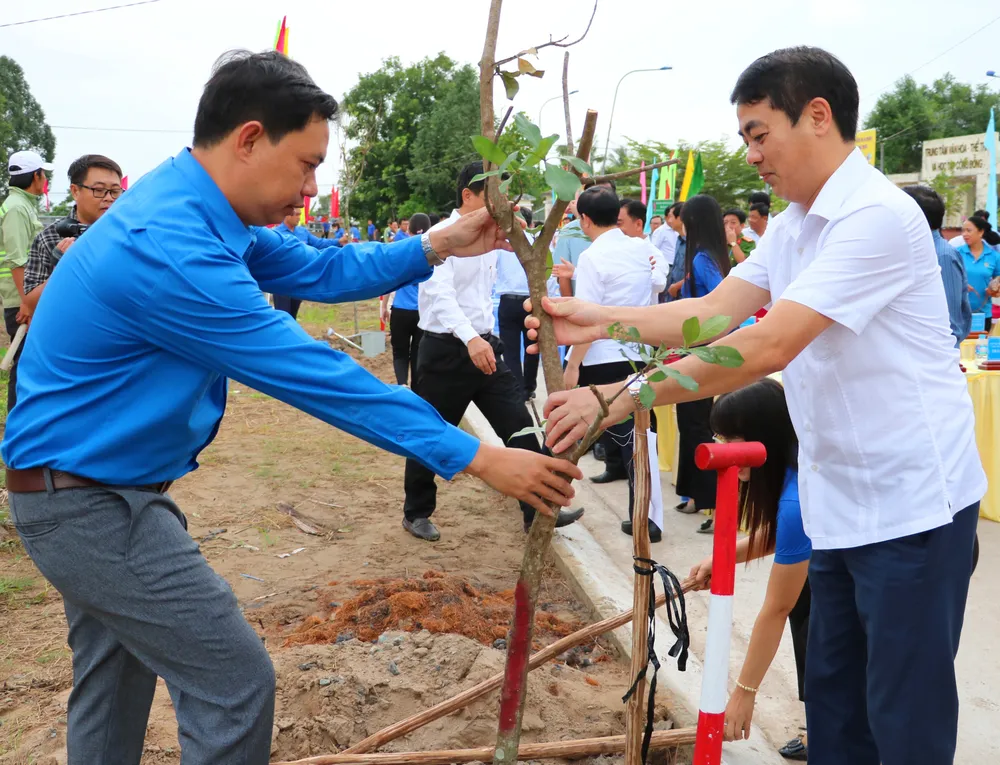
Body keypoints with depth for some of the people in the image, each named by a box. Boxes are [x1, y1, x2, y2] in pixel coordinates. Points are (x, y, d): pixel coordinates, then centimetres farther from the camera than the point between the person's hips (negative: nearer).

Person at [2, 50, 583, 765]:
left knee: (114, 678, 23)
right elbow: (313, 376, -30)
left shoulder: (198, 209, 1)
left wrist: (436, 247, 1)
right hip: (93, 505, -10)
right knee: (236, 683, -3)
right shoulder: (170, 248, -29)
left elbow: (318, 270, 10)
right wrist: (476, 458, -26)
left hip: (85, 480, 10)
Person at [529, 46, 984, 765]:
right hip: (840, 504, 9)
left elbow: (767, 346, -30)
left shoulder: (876, 215, -21)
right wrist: (598, 321, -8)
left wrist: (622, 399, -29)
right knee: (833, 702, 19)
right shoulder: (792, 227, 10)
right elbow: (714, 311, 2)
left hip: (911, 503, -9)